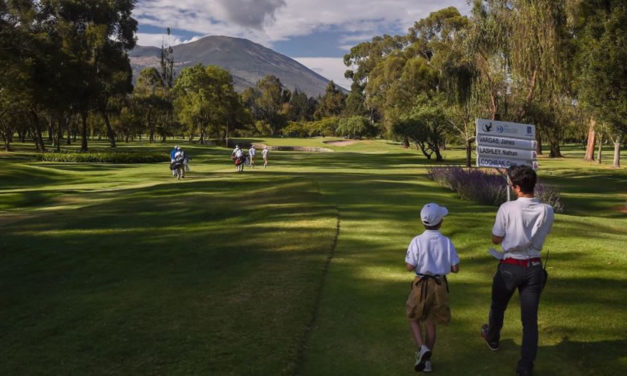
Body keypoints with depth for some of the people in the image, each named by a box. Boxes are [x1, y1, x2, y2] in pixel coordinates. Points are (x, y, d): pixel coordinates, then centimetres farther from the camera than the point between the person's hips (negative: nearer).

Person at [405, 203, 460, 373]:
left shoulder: (417, 241, -14)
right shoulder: (446, 242, -8)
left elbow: (409, 267, -13)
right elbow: (455, 268, -5)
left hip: (421, 284, -2)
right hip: (440, 285, 2)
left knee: (413, 318, 18)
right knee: (430, 322, 17)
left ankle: (422, 348, -4)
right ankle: (426, 360, 22)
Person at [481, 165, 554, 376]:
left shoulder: (507, 209, -17)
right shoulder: (547, 211, -7)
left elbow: (496, 239, -7)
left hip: (510, 266, -2)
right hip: (534, 267, 2)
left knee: (498, 307, 25)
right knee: (530, 319, 7)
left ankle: (492, 339, 50)